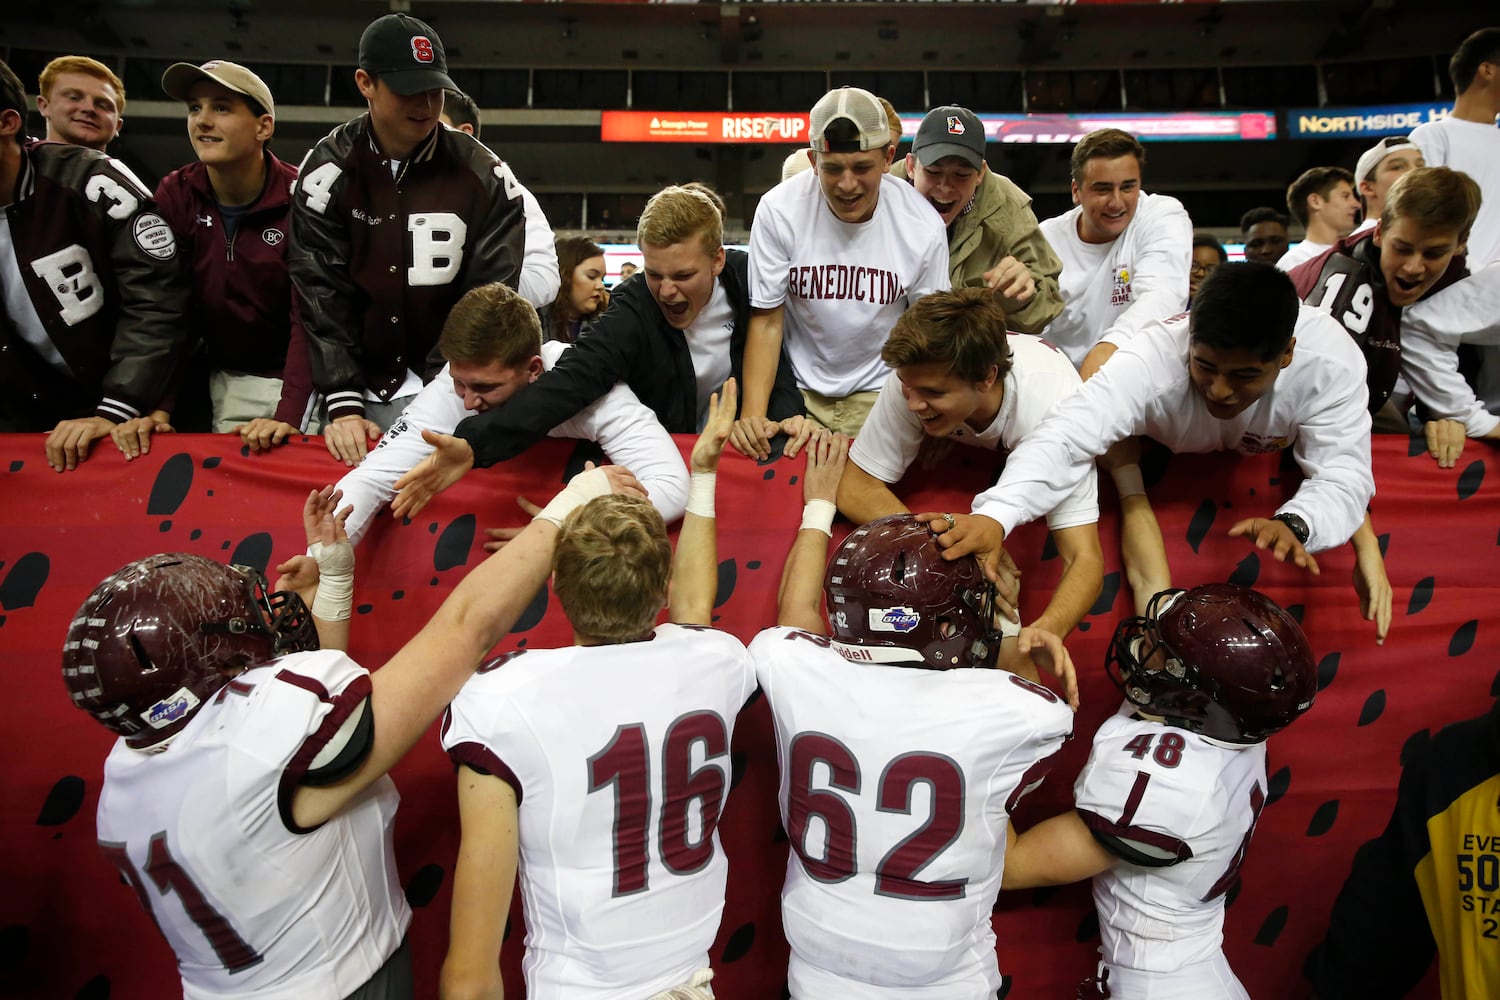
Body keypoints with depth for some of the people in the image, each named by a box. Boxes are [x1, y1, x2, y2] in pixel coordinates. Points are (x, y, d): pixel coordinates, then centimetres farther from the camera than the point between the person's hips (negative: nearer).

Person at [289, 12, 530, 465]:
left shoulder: (484, 177, -5)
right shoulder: (328, 170, -3)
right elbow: (321, 293, -6)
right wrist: (343, 404, -14)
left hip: (449, 388, 0)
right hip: (360, 383, 1)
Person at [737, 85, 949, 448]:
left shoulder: (924, 226, -11)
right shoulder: (778, 210, -14)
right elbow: (766, 320, -7)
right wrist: (753, 415, -19)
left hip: (880, 392, 1)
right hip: (798, 390, 0)